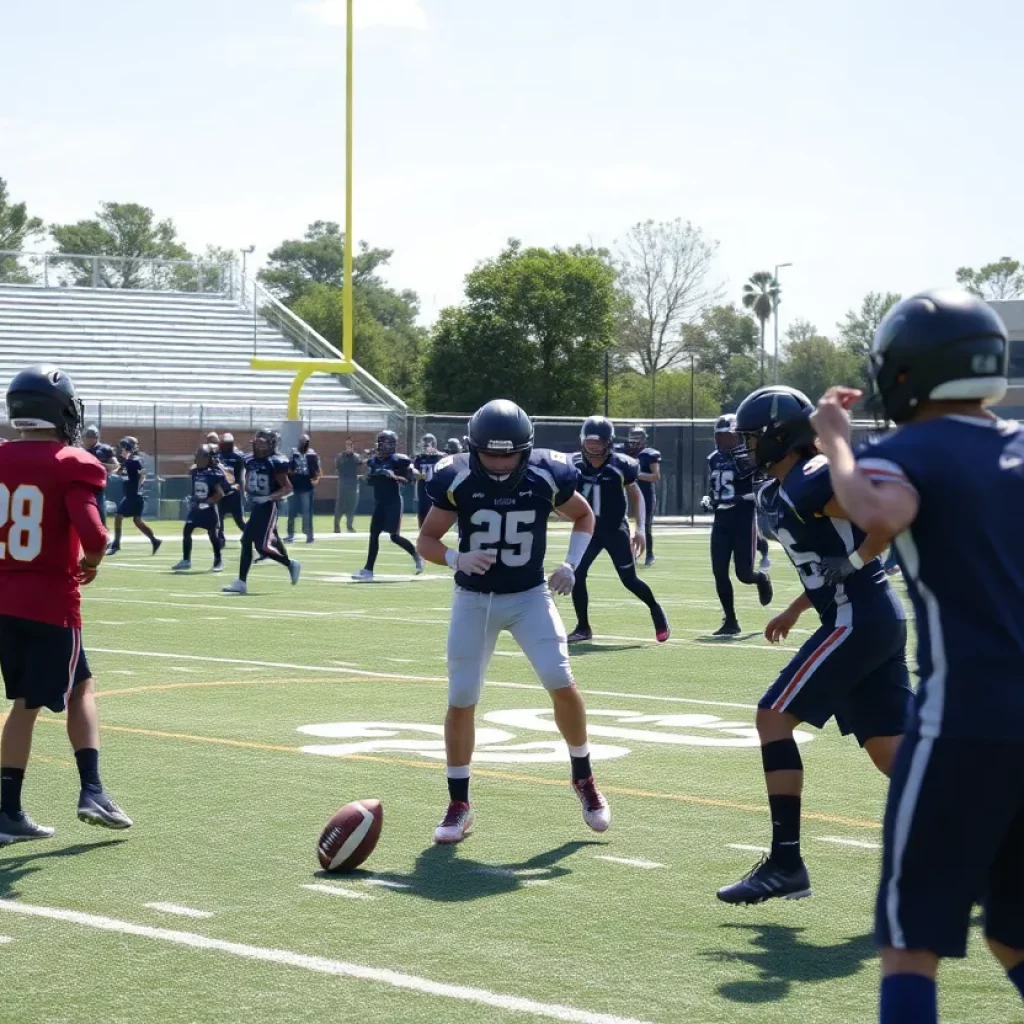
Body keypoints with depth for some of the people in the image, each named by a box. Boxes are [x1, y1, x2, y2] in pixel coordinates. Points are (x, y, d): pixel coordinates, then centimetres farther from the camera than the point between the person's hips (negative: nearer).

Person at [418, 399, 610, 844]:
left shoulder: (547, 475, -15)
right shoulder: (456, 478, -16)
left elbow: (583, 516, 5)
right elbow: (426, 540, -6)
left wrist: (572, 564, -9)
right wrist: (457, 559, -27)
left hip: (530, 595, 0)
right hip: (474, 599, 0)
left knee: (561, 682, -16)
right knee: (461, 700, -3)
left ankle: (583, 779, 8)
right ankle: (458, 805, 13)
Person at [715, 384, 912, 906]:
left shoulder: (813, 482, -14)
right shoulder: (786, 491, 16)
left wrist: (855, 562, -16)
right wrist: (795, 609, 28)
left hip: (858, 621, -10)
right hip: (877, 617, 10)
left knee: (773, 718, -5)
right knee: (890, 750, 9)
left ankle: (785, 863, -5)